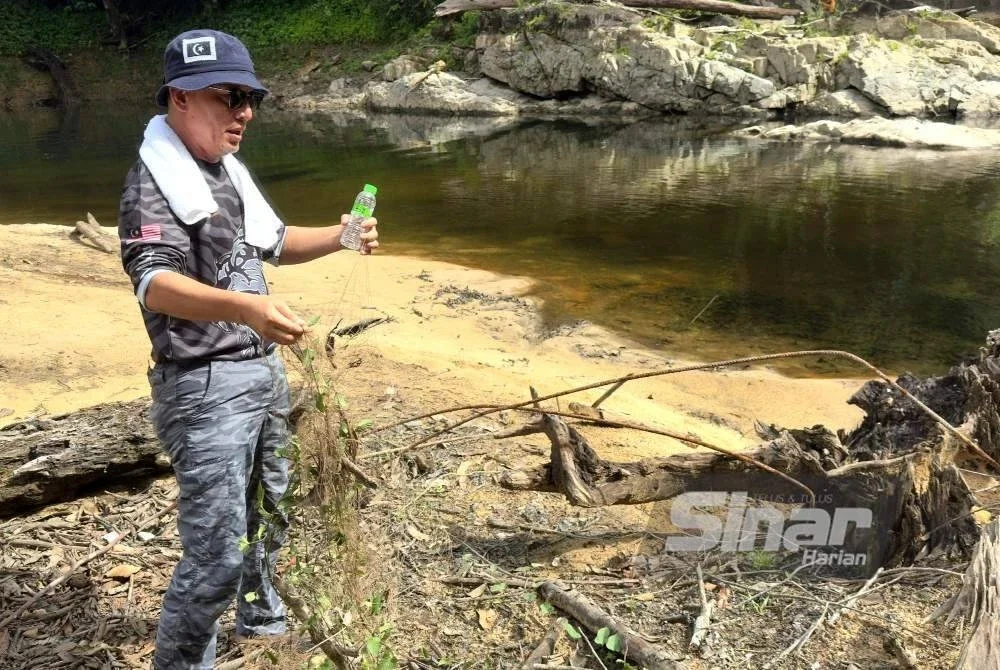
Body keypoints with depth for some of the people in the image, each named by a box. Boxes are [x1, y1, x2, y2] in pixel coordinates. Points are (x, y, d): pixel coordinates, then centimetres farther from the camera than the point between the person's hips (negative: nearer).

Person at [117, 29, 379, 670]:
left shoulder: (231, 170, 10)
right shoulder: (155, 180, -17)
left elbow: (271, 242, 25)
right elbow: (155, 284, -33)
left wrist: (338, 237, 7)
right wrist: (242, 307, -51)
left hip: (265, 371, 9)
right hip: (206, 387, -9)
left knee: (268, 515, 25)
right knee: (215, 556, -8)